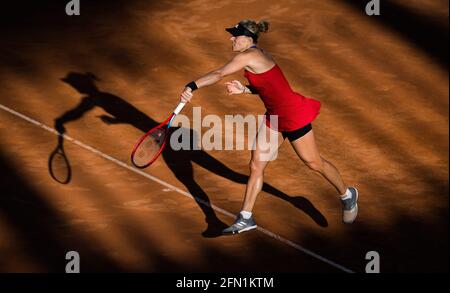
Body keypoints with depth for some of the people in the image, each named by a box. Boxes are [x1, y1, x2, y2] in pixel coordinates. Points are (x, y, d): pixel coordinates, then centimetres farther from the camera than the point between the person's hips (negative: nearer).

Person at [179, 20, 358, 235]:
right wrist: (243, 89, -2)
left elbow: (219, 74, -32)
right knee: (256, 166, 4)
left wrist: (192, 87, -35)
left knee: (314, 163, 9)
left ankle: (347, 195, 34)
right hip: (274, 116, 10)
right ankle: (245, 219, 9)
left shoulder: (248, 56, -22)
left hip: (293, 114, -10)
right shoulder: (257, 55, 6)